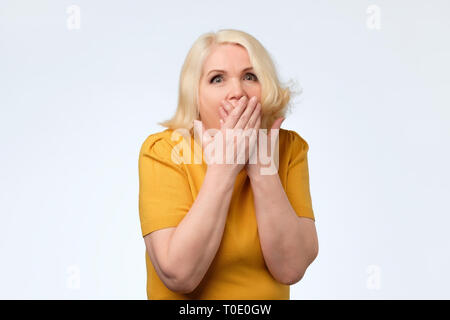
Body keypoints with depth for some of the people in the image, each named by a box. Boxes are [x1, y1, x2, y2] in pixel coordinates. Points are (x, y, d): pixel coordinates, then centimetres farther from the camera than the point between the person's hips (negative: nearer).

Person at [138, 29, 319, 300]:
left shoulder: (288, 148, -4)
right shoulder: (162, 151, -12)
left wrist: (262, 166, -18)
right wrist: (223, 169, -20)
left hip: (271, 293, 2)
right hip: (185, 301, -1)